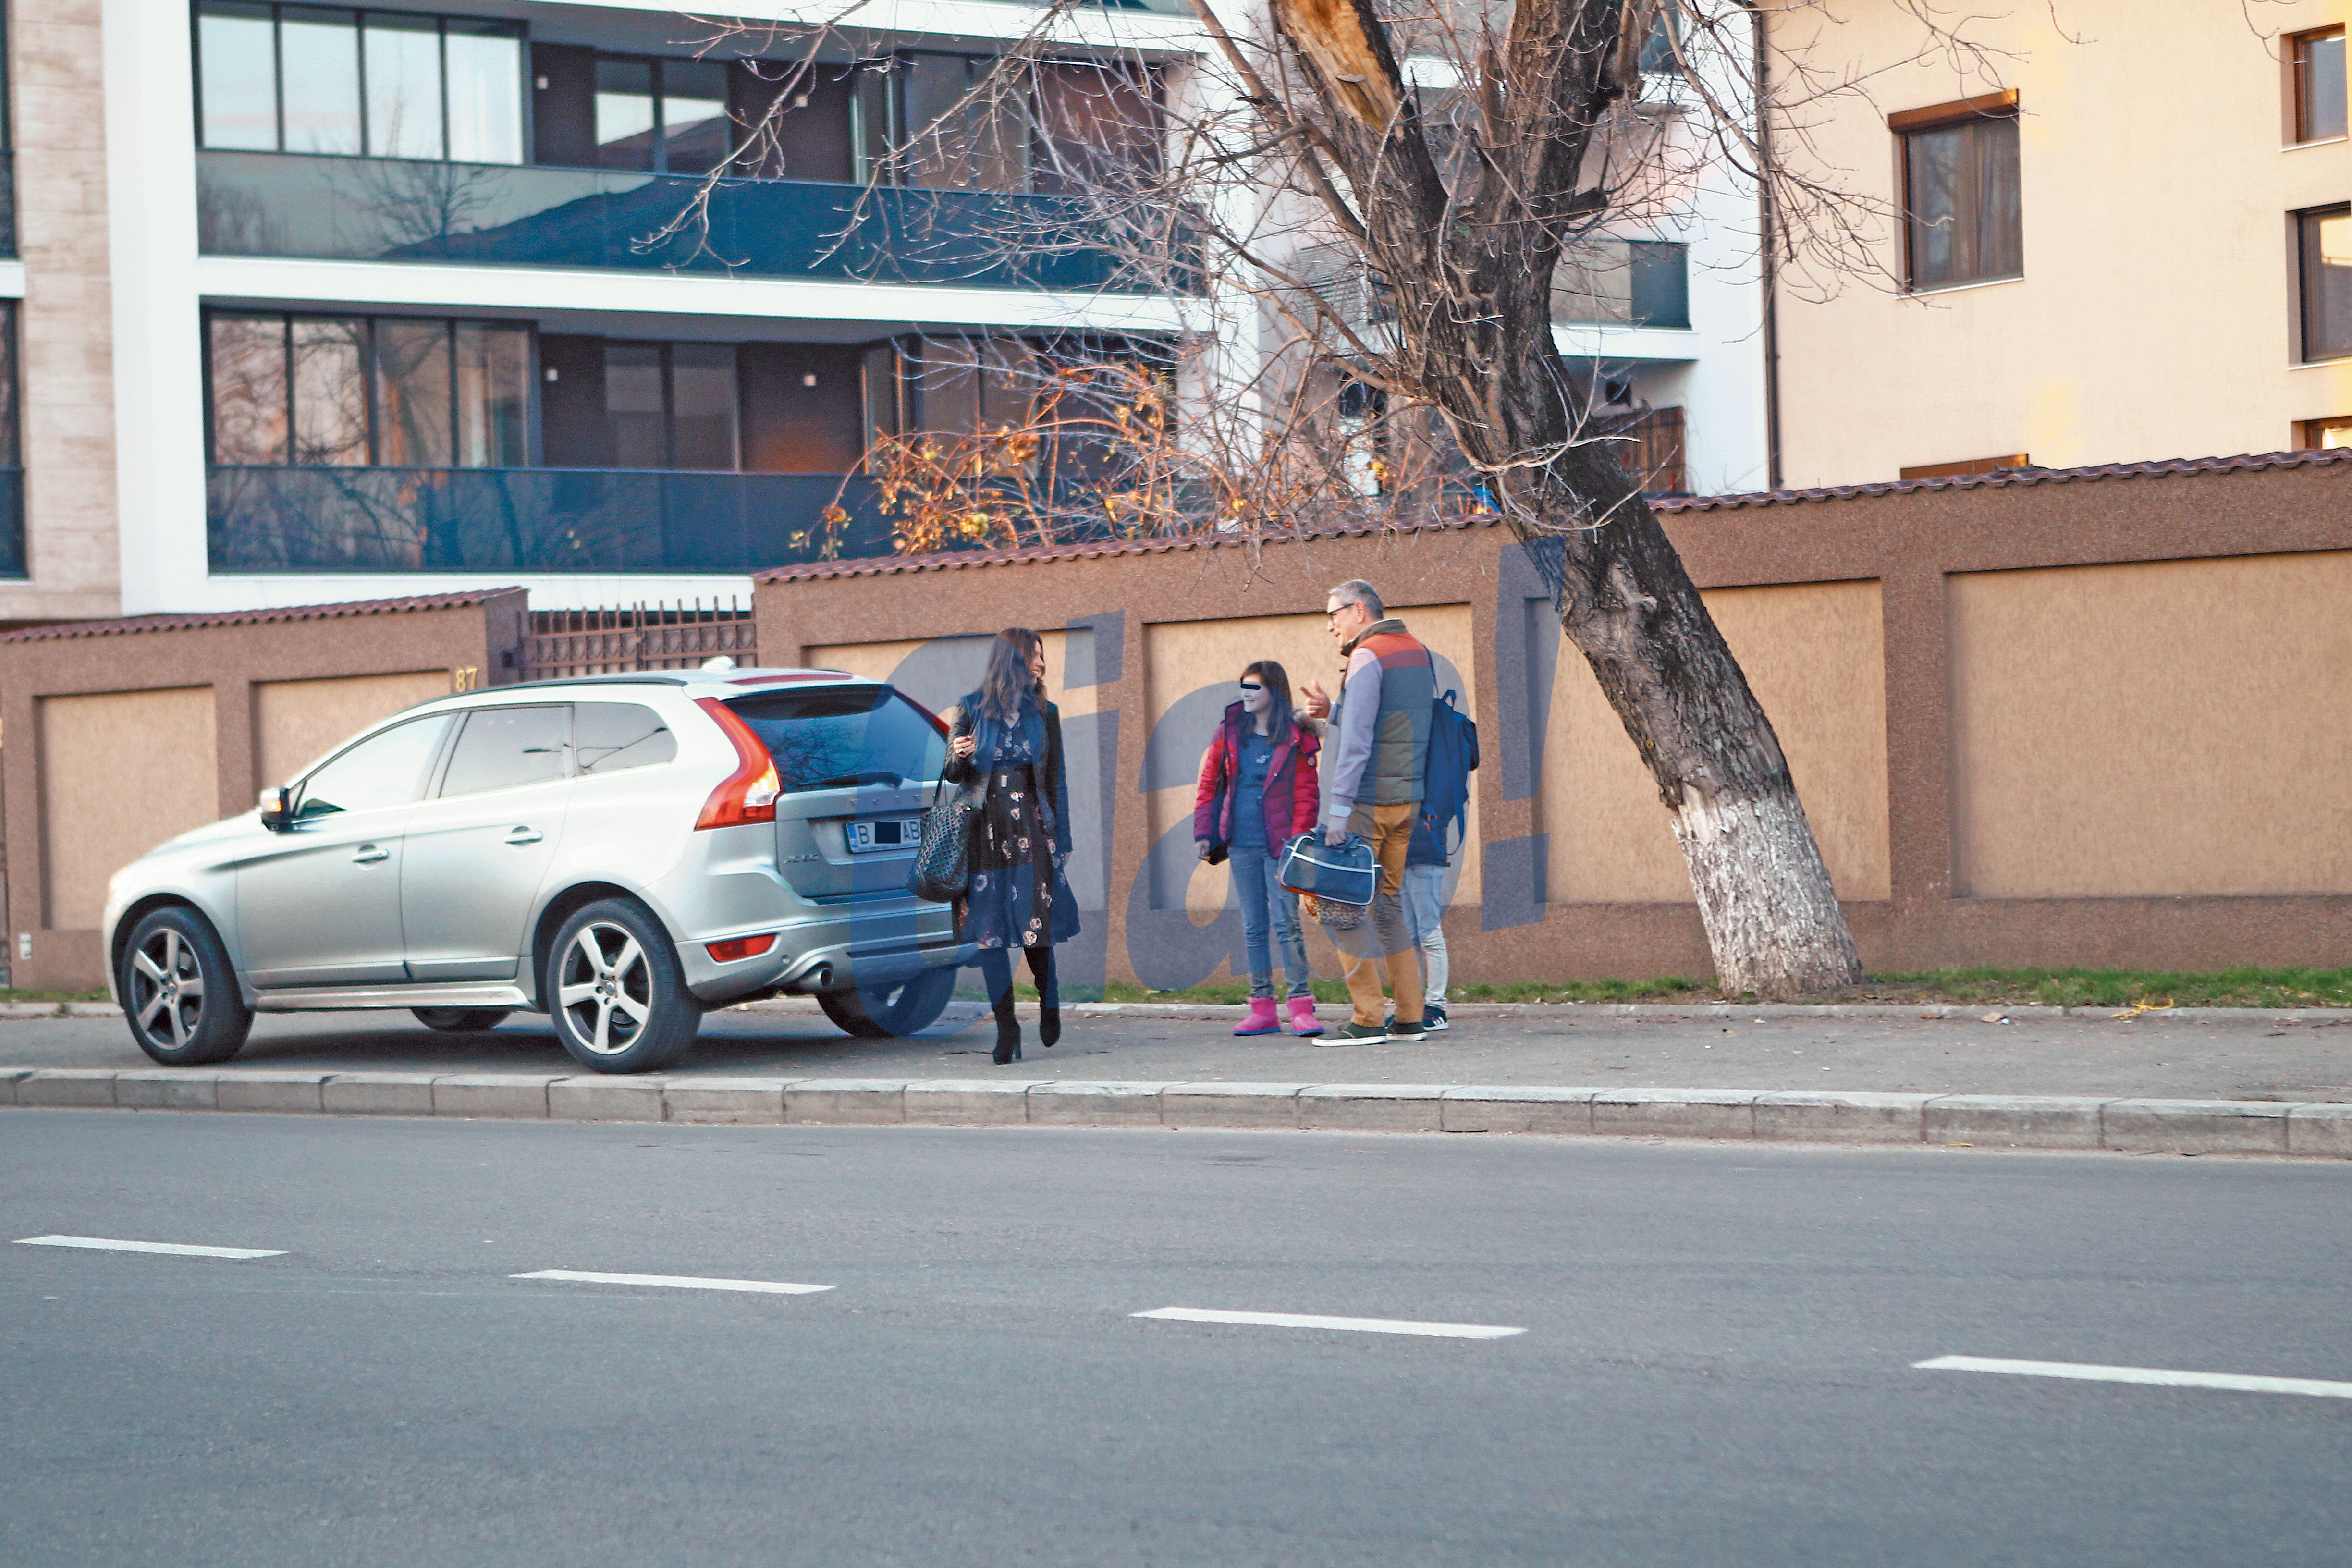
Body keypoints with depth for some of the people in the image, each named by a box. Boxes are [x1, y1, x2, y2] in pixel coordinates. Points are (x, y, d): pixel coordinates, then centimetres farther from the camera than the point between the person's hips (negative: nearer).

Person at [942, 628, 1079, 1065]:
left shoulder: (1044, 713, 9)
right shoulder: (970, 710, 4)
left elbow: (1056, 780, 10)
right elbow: (952, 776, 8)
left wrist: (1061, 841, 7)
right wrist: (957, 757, -16)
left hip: (1031, 829, 1)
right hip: (984, 830, 0)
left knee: (1035, 925, -4)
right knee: (989, 928, -4)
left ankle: (1049, 1005, 23)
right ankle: (1006, 1026, 2)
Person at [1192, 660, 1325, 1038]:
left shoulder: (1295, 738, -2)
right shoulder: (1229, 731, 9)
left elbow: (1305, 795, -5)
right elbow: (1209, 784, 13)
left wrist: (1296, 844, -13)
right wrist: (1203, 832, 6)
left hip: (1278, 844, -4)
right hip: (1242, 845, 4)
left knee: (1286, 922, -10)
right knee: (1253, 926, 7)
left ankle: (1302, 1006, -9)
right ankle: (1263, 1008, 10)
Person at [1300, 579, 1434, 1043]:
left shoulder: (1368, 657, -12)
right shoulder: (1419, 652, 15)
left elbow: (1357, 739, -19)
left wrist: (1339, 807, -20)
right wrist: (1334, 710, 11)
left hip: (1367, 799, -8)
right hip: (1408, 797, 8)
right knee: (1389, 901, 13)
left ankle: (1369, 1018, -8)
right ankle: (1409, 1017, 11)